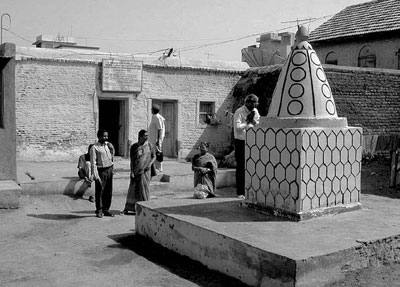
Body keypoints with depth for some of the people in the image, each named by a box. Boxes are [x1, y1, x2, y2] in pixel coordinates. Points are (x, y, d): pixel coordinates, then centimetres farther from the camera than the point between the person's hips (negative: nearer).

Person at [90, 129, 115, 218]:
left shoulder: (108, 145, 9)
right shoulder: (94, 148, -9)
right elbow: (93, 162, -12)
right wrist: (95, 175, -17)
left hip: (109, 170, 6)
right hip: (101, 171, -6)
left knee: (108, 191, 10)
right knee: (99, 191, 0)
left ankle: (106, 209, 20)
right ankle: (99, 211, 11)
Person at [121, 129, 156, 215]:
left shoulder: (150, 146, 2)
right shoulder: (134, 147, 1)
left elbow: (154, 156, 10)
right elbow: (132, 160, 1)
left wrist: (150, 163, -10)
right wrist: (132, 172, -5)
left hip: (145, 171, 0)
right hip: (136, 171, 1)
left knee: (144, 188, 1)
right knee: (133, 188, 6)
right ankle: (127, 208, 16)